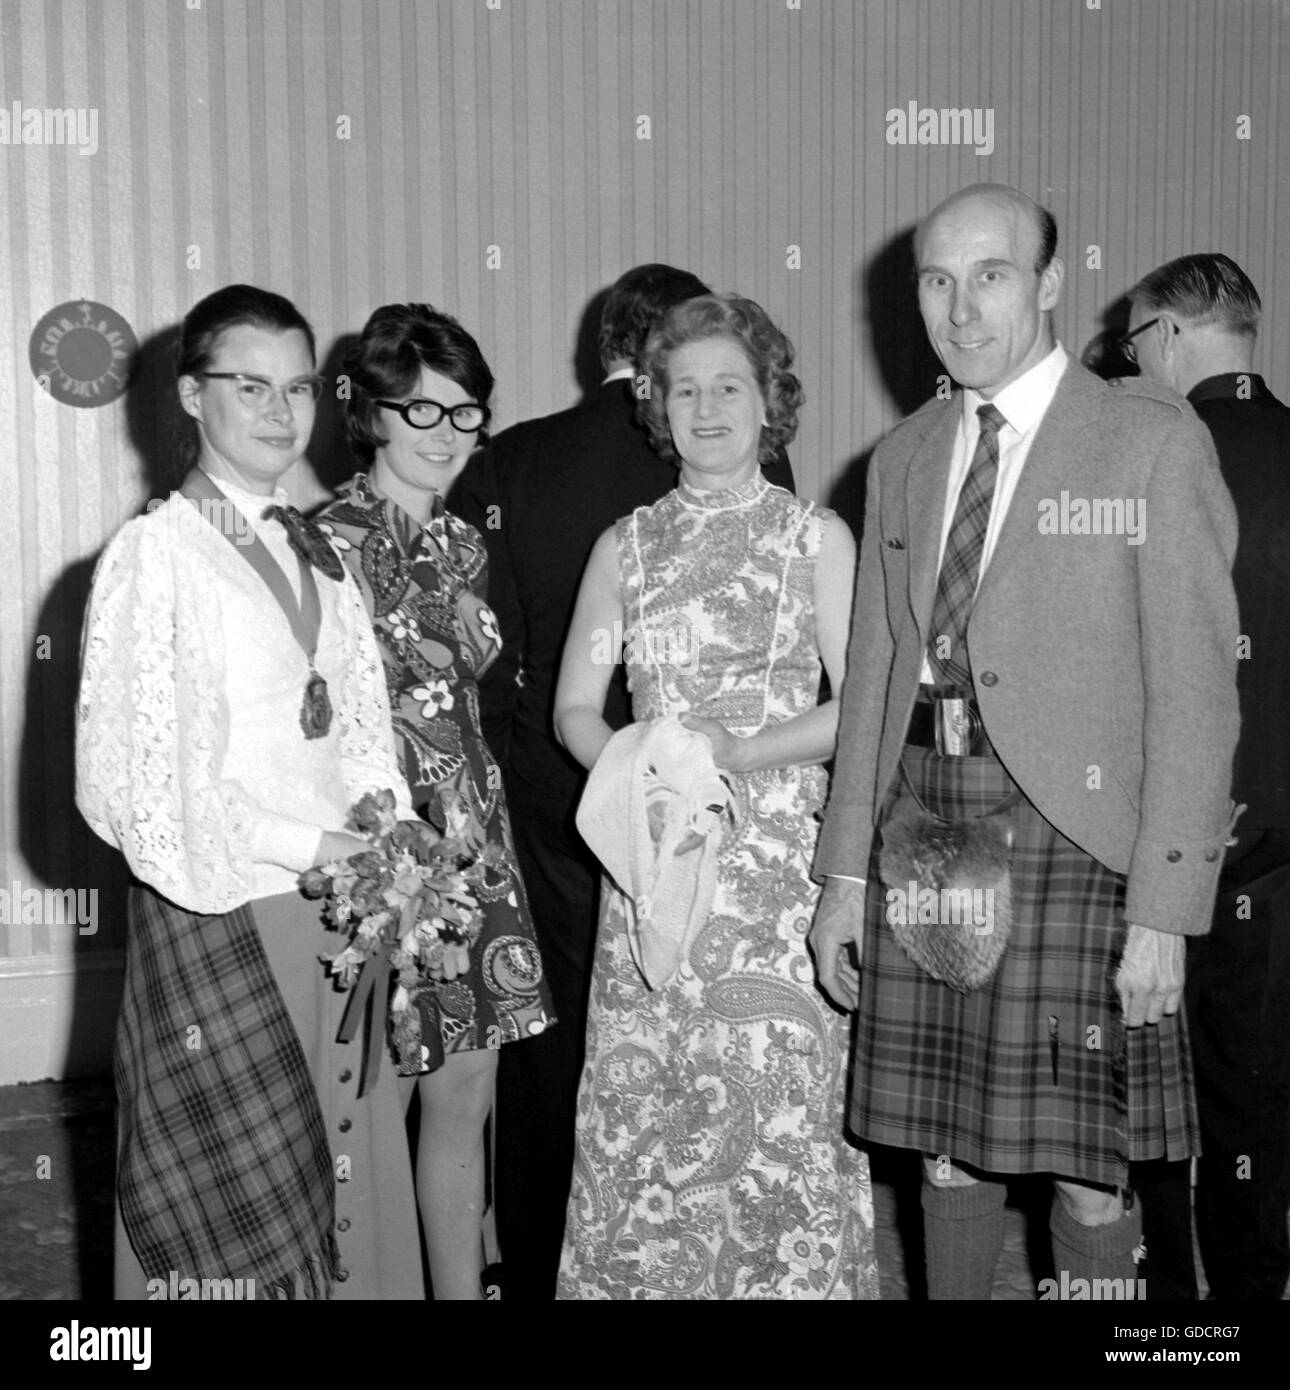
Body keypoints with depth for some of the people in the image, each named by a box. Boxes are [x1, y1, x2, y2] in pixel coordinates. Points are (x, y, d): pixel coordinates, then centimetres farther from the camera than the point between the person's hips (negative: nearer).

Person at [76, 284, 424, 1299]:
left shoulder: (316, 552, 10)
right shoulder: (155, 551, -9)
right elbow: (130, 783, -13)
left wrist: (380, 838, -5)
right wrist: (303, 845, -15)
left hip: (339, 910, 6)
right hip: (218, 917, -6)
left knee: (349, 1171, 13)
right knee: (230, 1193, 8)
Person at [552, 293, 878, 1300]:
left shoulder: (816, 536, 4)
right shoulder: (626, 545, 11)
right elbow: (576, 705, 10)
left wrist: (740, 750, -14)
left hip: (778, 857, -2)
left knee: (781, 1109, -3)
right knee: (641, 1112, 4)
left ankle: (791, 1273, 15)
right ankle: (642, 1274, 20)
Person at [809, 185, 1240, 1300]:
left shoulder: (1155, 441, -2)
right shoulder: (903, 458, 14)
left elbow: (1196, 687, -6)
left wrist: (1163, 911, -12)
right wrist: (844, 872, 10)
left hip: (1075, 832, -4)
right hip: (924, 825, 5)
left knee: (1087, 1171, 1)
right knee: (946, 1150, 12)